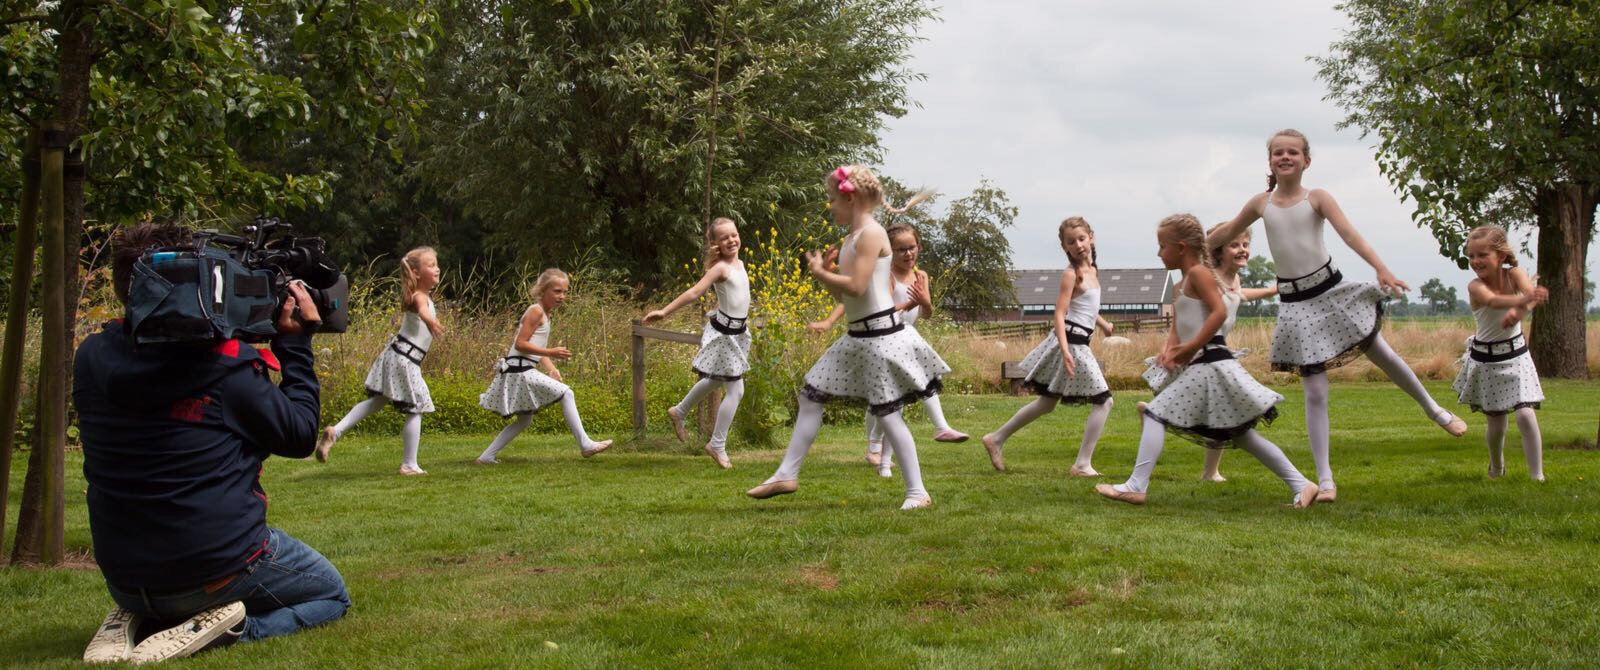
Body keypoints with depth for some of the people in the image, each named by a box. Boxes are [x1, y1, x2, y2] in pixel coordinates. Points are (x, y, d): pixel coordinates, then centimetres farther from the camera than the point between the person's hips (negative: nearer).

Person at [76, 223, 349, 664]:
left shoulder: (91, 359, -4)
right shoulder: (226, 363, -18)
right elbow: (299, 437, -7)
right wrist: (296, 341, 0)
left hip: (123, 578, 6)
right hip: (218, 567, -6)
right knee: (332, 594, 19)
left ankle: (136, 621, 6)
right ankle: (211, 627, -7)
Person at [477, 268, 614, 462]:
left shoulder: (544, 314, 18)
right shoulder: (536, 311, -11)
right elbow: (520, 343, -18)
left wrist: (551, 369, 3)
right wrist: (551, 352, -22)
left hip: (523, 372, 10)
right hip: (520, 369, -10)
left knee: (524, 421, 18)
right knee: (566, 393, -13)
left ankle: (487, 456, 19)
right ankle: (585, 445, -12)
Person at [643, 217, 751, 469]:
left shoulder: (739, 263, 9)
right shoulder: (719, 268, -15)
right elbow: (694, 292, -20)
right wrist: (664, 311, -25)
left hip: (737, 332, 9)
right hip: (722, 334, -9)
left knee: (714, 381, 26)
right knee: (736, 390, -9)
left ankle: (679, 412, 48)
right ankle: (717, 445, 1)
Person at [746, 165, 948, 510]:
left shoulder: (871, 234, -14)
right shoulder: (850, 238, 14)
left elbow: (856, 287, -23)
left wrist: (819, 272, -11)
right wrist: (826, 270, 3)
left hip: (880, 334, -10)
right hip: (856, 336, 10)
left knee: (887, 413, -6)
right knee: (811, 395, 9)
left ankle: (917, 492, 2)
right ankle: (787, 475, 14)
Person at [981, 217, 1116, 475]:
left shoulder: (1091, 270, 13)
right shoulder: (1071, 274, -13)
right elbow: (1059, 315, -20)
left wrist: (1103, 324, 35)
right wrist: (1065, 351, -29)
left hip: (1078, 343, 9)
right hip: (1070, 342, -9)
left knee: (1046, 403, 18)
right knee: (1104, 401, -6)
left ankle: (997, 439, 27)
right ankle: (1083, 464, -2)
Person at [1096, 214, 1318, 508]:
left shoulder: (1198, 272, -9)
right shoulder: (1182, 285, 20)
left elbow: (1220, 312, -20)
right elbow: (1177, 327, 16)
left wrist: (1190, 348, -20)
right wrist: (1170, 350, -4)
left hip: (1209, 364, -10)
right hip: (1198, 367, 10)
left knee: (1155, 414, -10)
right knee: (1242, 434, 12)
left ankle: (1136, 486, -10)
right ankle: (1301, 485, 12)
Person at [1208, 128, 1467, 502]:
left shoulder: (1317, 198, -3)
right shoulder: (1261, 203, 3)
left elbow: (1348, 233, -16)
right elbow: (1228, 233, 18)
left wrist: (1381, 268, -28)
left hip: (1330, 289, -1)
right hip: (1294, 302, 1)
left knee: (1382, 356, 10)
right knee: (1315, 393, -1)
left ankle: (1434, 411, 38)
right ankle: (1325, 479, 4)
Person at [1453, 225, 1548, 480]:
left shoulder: (1514, 274, -11)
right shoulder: (1475, 286, -19)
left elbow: (1531, 293, -32)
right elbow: (1494, 301, -42)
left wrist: (1518, 311, -55)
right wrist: (1522, 300, -63)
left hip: (1515, 356, 1)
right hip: (1485, 361, -1)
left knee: (1525, 414, -14)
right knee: (1495, 424, 9)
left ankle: (1537, 474, -4)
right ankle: (1496, 468, 37)